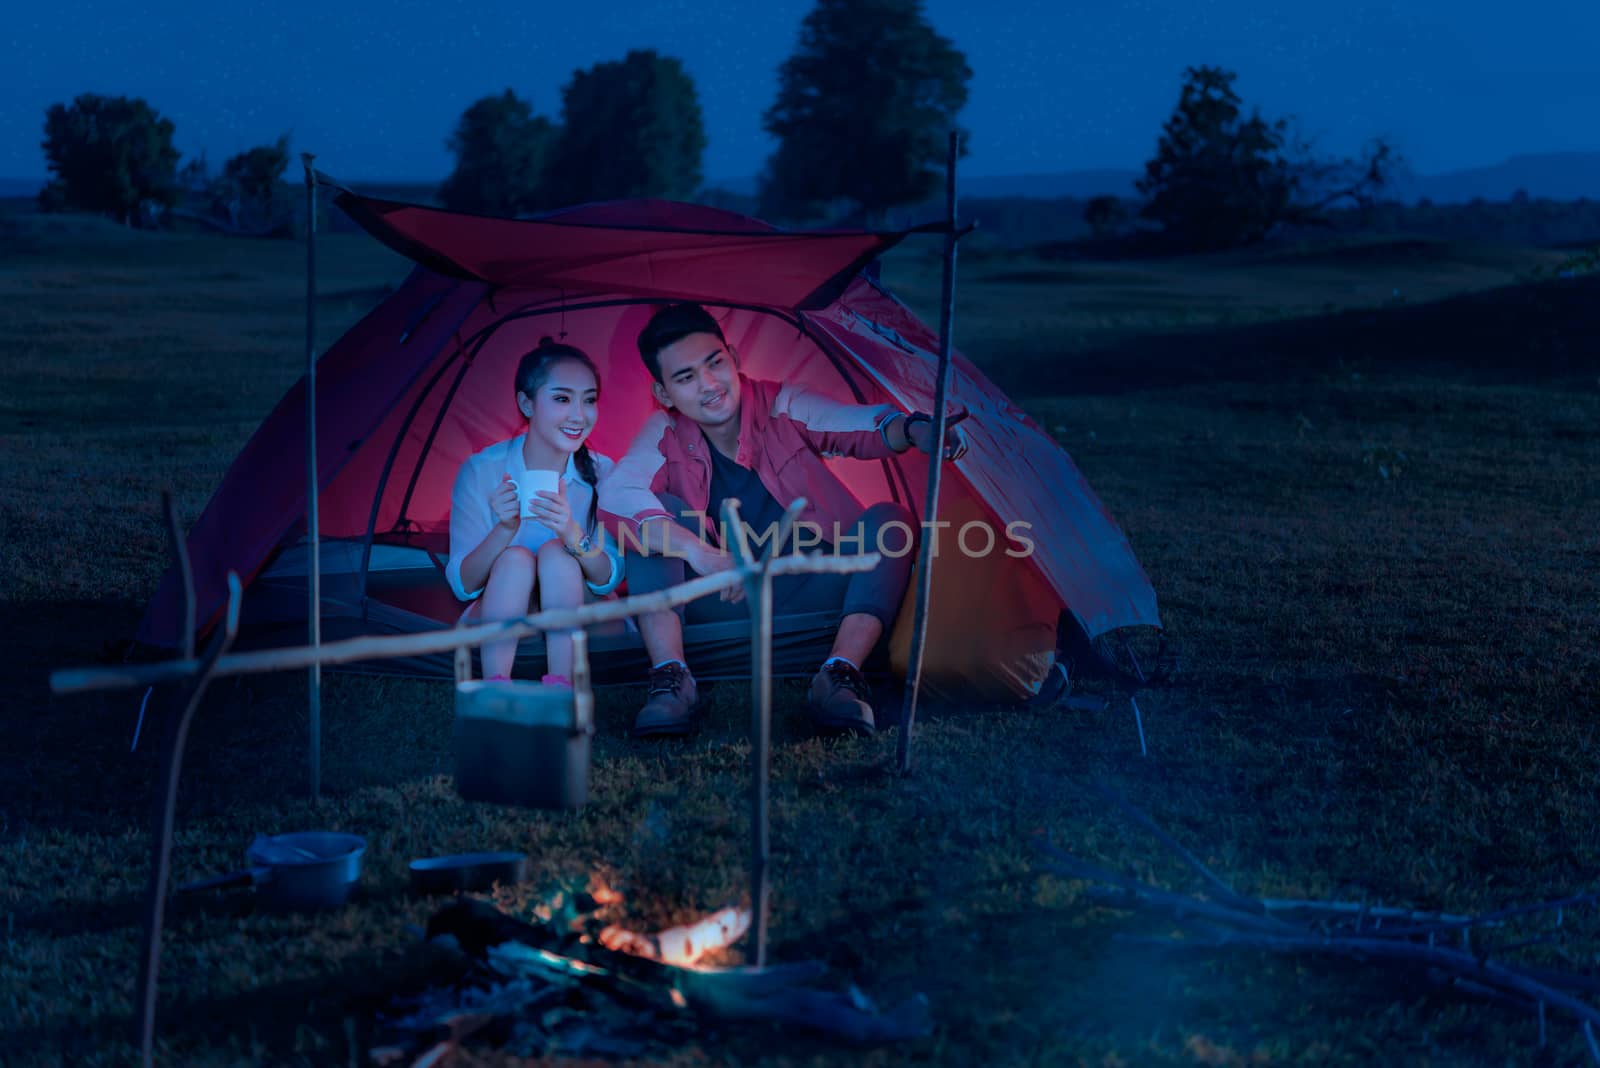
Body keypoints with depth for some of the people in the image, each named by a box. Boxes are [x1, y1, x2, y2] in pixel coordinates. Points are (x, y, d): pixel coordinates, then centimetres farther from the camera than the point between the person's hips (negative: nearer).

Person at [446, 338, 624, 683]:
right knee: (515, 559, -29)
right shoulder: (481, 471, -10)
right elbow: (462, 585, -13)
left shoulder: (601, 474, -6)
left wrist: (573, 535, -36)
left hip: (569, 619, 1)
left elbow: (609, 581, -14)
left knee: (555, 552, -27)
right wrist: (504, 530, -32)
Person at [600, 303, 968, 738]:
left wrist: (912, 428, -47)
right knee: (655, 514, -21)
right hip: (722, 602, 0)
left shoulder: (783, 408, -5)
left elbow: (864, 425, -22)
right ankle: (670, 678, -33)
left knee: (890, 518, -24)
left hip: (808, 595, 0)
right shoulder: (666, 433, -4)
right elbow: (615, 491, -24)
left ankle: (840, 675, -38)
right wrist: (699, 554, -39)